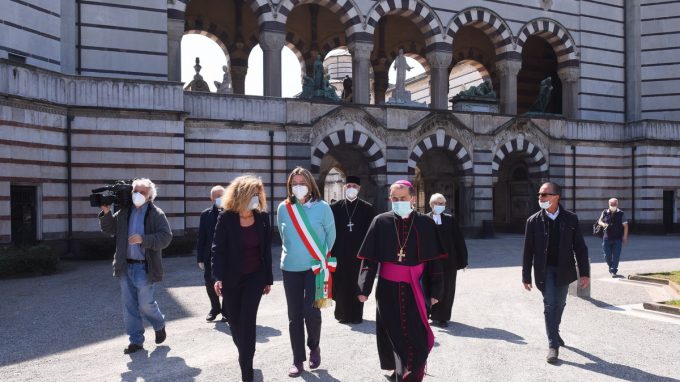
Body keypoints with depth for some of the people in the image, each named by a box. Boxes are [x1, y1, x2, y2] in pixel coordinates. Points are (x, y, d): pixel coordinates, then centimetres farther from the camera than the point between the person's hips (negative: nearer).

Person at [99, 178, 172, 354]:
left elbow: (166, 237, -13)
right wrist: (106, 213, -3)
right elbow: (109, 229, 13)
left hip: (144, 267, -5)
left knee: (145, 304, 0)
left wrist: (143, 239, -24)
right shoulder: (124, 212, 9)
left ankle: (159, 325, 30)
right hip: (125, 266, 5)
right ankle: (136, 340, 19)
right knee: (129, 305, 8)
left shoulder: (156, 214, -5)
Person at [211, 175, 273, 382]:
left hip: (255, 277, 0)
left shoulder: (263, 217, -3)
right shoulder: (226, 218, -9)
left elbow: (266, 250, 3)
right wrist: (218, 277, -20)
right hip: (231, 278, 0)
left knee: (248, 321, -7)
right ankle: (246, 356, 39)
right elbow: (218, 249, -10)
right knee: (235, 322, 12)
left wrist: (268, 278, 4)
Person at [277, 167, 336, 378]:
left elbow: (331, 235, 3)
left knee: (311, 313, -8)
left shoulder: (322, 207, -7)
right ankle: (298, 359, 18)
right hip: (290, 269, 2)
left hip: (315, 267, -2)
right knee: (294, 316, 6)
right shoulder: (283, 208, -1)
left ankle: (314, 347, 21)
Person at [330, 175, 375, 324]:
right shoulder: (335, 207, 4)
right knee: (341, 285, 4)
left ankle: (356, 315, 14)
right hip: (340, 254, 1)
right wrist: (331, 252, -3)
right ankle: (342, 314, 17)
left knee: (357, 285, 4)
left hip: (359, 253, 0)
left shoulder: (367, 208, 3)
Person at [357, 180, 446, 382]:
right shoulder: (381, 222, -3)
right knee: (392, 333, 14)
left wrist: (435, 291, 0)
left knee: (416, 336, -2)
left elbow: (434, 260, 1)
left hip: (415, 290, -1)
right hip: (388, 289, 1)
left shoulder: (425, 224, -3)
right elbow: (369, 259, -1)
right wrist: (364, 288, -5)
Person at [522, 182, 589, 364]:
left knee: (559, 304, 15)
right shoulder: (534, 221, -6)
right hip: (544, 270, -2)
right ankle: (553, 345, 1)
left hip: (564, 269, 2)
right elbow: (528, 251, -3)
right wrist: (526, 276, -3)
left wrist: (584, 273, -5)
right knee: (549, 305, -7)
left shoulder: (570, 219, -3)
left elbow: (580, 247, -1)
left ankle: (554, 332, 41)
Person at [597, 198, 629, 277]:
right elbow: (599, 221, 14)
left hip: (617, 238, -2)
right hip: (607, 238, 2)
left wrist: (625, 237, -2)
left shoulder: (621, 214, 0)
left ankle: (614, 271, 5)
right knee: (607, 255, 6)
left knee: (616, 255, -3)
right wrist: (603, 224, -11)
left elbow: (625, 225, 2)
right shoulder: (605, 213, 5)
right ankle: (611, 267, 30)